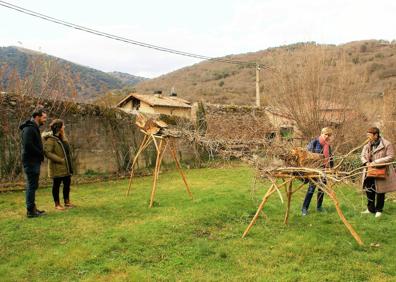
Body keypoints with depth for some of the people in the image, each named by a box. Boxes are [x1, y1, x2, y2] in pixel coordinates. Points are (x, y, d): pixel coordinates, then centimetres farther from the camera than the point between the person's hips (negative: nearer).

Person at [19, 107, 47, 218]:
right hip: (31, 161, -10)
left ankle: (32, 208, 23)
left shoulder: (34, 128, 17)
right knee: (32, 185, -6)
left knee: (32, 186, 15)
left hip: (34, 161, 10)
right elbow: (28, 145, -25)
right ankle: (30, 211, 0)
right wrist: (41, 153, -15)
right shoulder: (29, 129, -15)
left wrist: (41, 153, 4)